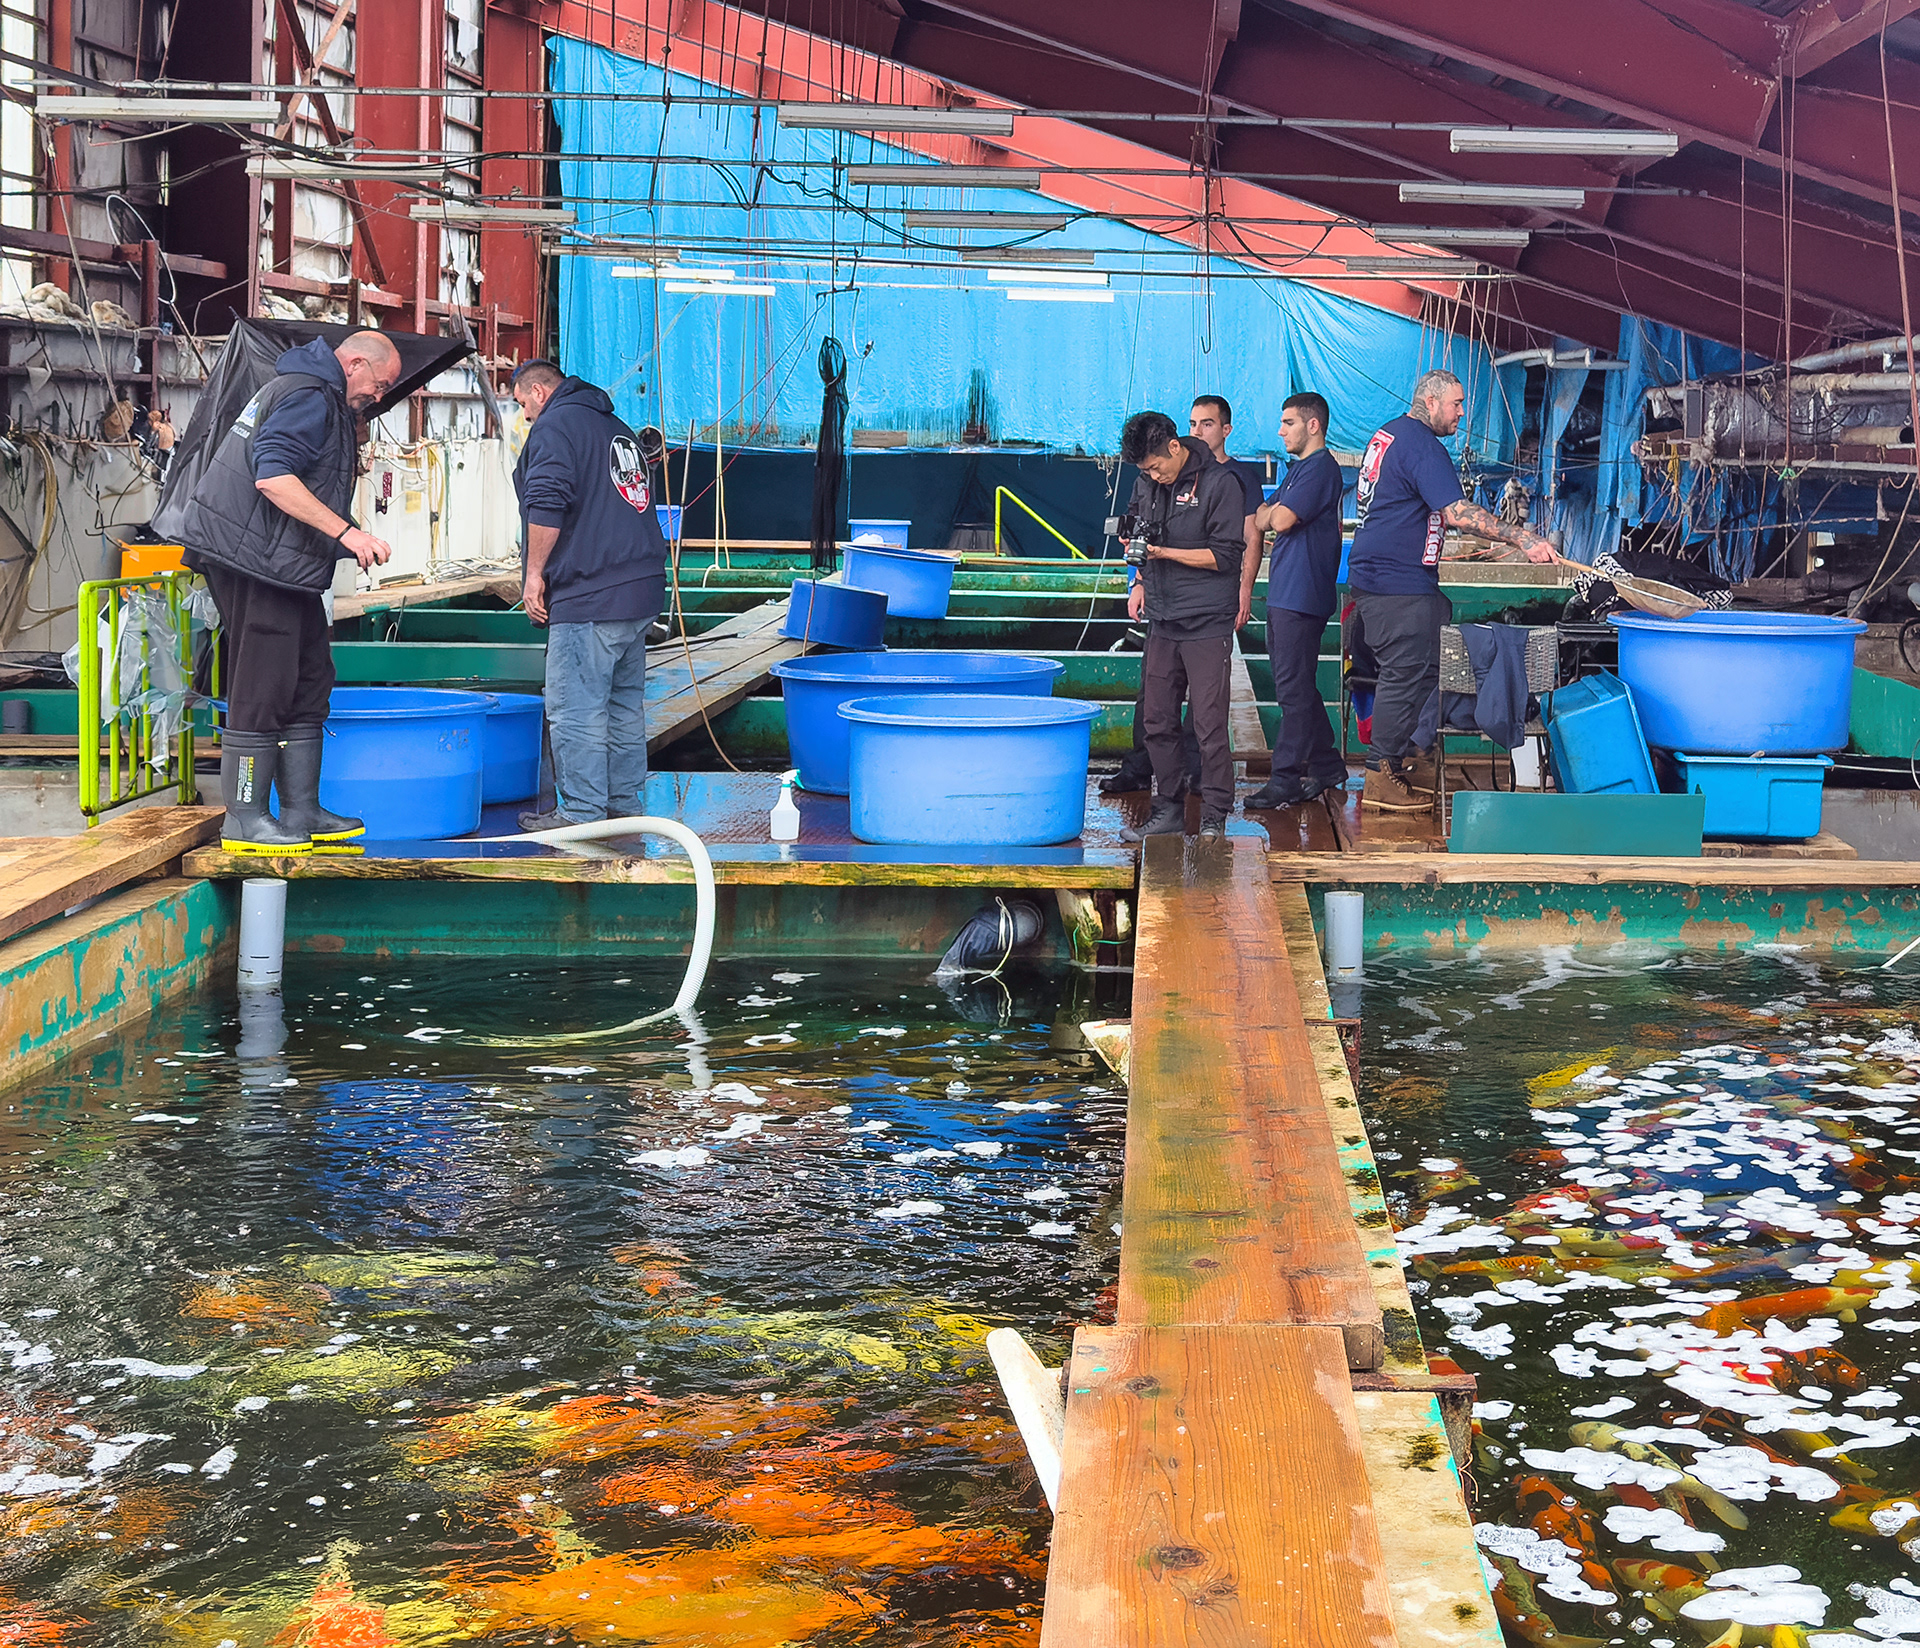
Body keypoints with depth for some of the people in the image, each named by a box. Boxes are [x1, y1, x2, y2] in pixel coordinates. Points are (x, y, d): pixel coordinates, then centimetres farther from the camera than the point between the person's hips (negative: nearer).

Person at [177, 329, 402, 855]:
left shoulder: (326, 402, 22)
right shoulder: (309, 398, -12)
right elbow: (272, 476, -23)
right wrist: (347, 532, -24)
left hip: (283, 568, 11)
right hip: (253, 560, -11)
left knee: (309, 683, 12)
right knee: (262, 690, -8)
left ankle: (302, 811, 16)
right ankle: (244, 819, -3)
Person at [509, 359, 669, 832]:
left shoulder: (555, 425, -5)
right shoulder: (618, 429, 23)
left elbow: (547, 504, -18)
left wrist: (535, 571, -10)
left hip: (589, 597, -9)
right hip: (641, 587, 10)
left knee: (576, 707, -6)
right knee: (624, 701, 15)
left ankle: (581, 813, -6)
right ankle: (626, 803, 21)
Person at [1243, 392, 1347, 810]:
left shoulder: (1320, 468, -11)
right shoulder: (1298, 469, 21)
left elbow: (1281, 520, -18)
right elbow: (1260, 522, 24)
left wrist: (1271, 513, 3)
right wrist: (1268, 525, 3)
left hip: (1301, 596, -10)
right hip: (1283, 594, 10)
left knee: (1293, 688, -9)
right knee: (1297, 687, 13)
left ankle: (1286, 778, -8)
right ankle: (1327, 766, 21)